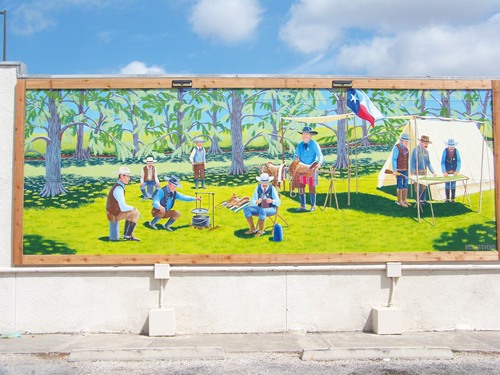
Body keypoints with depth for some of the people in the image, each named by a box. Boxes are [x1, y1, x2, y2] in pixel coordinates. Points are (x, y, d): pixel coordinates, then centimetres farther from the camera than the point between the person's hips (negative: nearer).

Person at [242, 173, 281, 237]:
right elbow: (252, 202, -5)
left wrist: (272, 201, -34)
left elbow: (278, 203, -12)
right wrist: (257, 201, -29)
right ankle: (252, 229, -11)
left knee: (262, 211, -38)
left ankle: (261, 231, -22)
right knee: (246, 208, -19)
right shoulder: (258, 188, -3)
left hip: (271, 209, -4)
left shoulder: (272, 188, -11)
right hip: (260, 208, 4)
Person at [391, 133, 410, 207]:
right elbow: (394, 159, -14)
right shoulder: (397, 147, -11)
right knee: (400, 186, -4)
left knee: (405, 186, 9)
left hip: (405, 170, 7)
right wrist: (394, 170, -21)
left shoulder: (406, 148, 12)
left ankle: (404, 200, 17)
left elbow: (408, 159, 17)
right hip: (399, 171, -7)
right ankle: (399, 201, 2)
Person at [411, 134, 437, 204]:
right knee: (418, 187, -3)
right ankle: (419, 201, 4)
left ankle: (423, 200, 17)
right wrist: (413, 173, -13)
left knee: (424, 187, 9)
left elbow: (428, 162, 12)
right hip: (417, 171, -6)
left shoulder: (426, 151, 8)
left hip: (424, 171, 6)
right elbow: (413, 162, -10)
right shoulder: (416, 150, -10)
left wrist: (433, 172, 4)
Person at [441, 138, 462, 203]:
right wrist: (444, 172, -25)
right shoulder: (445, 151, -15)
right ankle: (447, 199, 12)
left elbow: (459, 162, -9)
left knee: (453, 185, 4)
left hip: (454, 171, 1)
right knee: (447, 185, 2)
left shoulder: (456, 151, -12)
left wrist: (457, 171, -19)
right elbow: (442, 162, -16)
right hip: (447, 171, -1)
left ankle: (453, 199, 13)